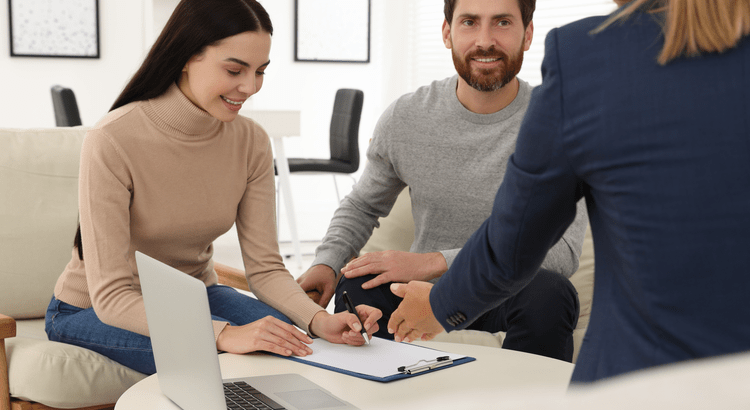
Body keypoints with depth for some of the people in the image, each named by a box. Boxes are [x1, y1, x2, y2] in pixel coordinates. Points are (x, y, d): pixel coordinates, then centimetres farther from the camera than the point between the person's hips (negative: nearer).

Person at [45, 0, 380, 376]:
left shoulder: (251, 142, -10)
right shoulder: (112, 142, -27)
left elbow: (265, 267, -10)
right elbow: (110, 295, -30)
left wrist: (318, 319, -30)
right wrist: (224, 334, -43)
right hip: (94, 309, -4)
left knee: (296, 342, -23)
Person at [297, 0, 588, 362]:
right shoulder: (404, 118, -3)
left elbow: (562, 250, -23)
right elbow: (362, 206, 13)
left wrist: (437, 261, -28)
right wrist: (326, 262, -9)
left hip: (511, 293, -1)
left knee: (549, 291, -35)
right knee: (355, 289, -28)